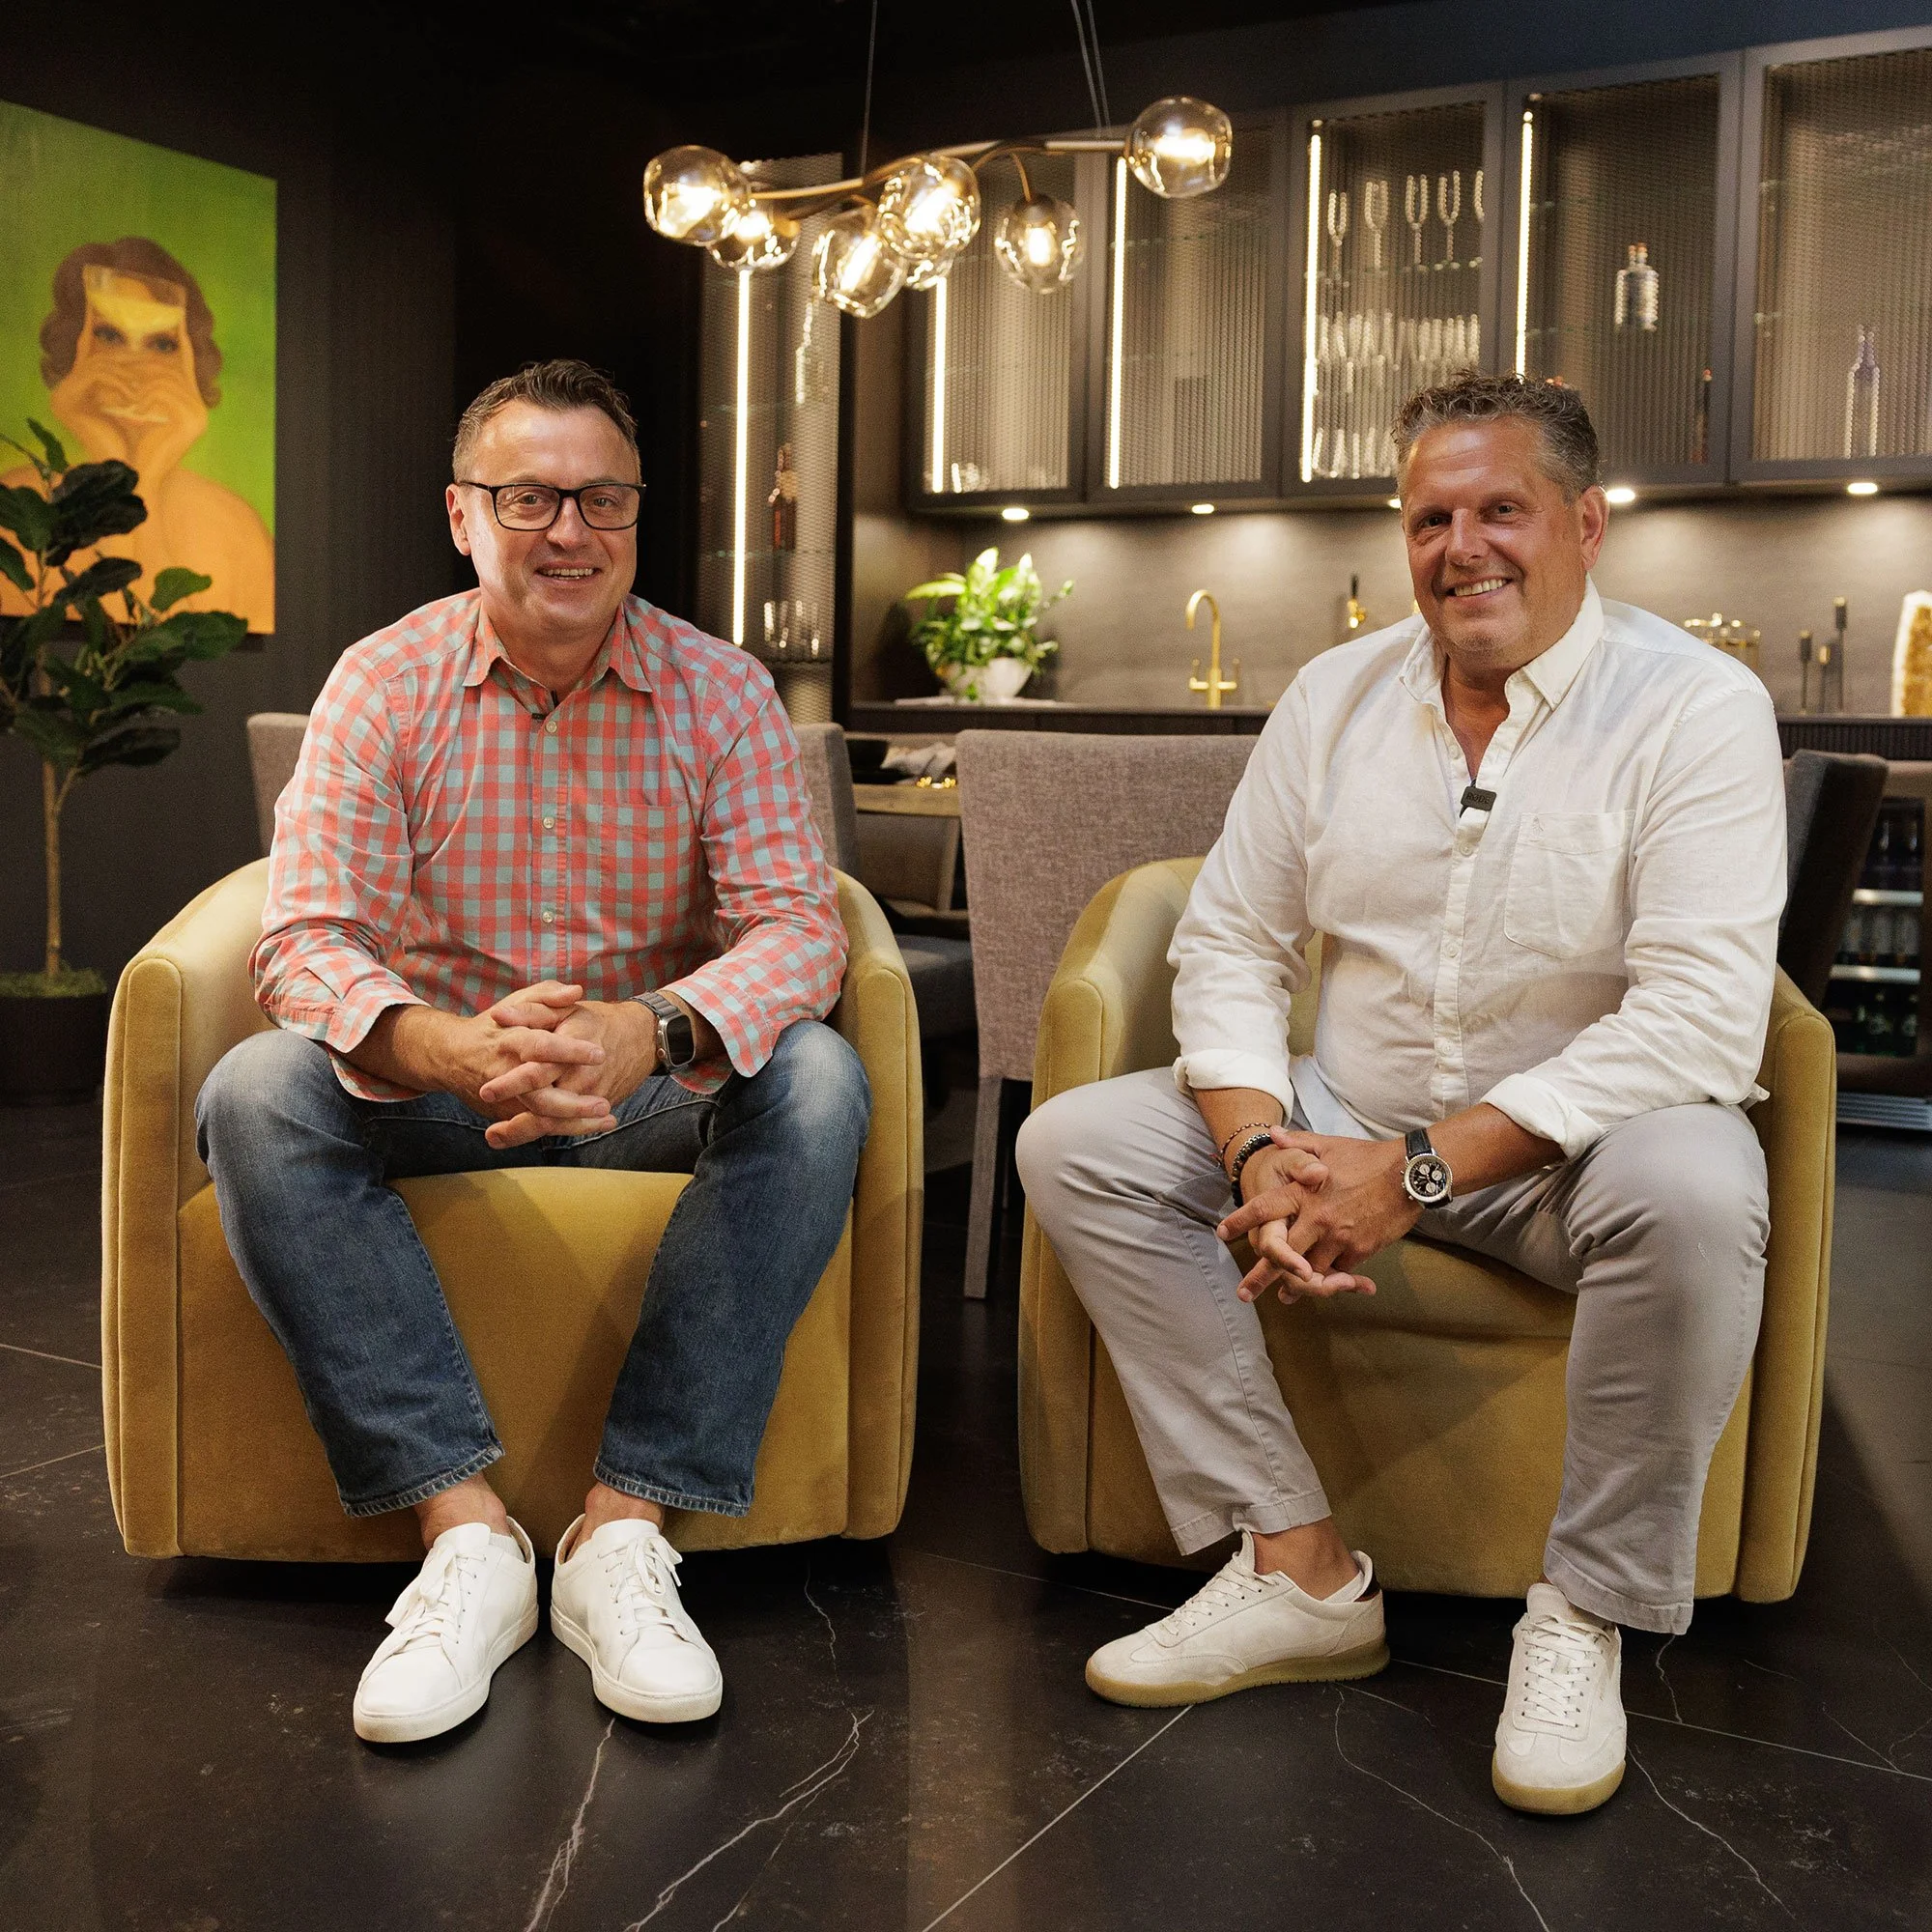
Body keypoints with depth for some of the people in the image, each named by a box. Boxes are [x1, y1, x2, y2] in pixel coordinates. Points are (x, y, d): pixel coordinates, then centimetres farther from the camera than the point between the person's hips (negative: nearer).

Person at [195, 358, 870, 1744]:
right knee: (256, 1094, -28)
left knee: (816, 1083, -29)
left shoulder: (720, 691, -5)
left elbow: (797, 925, -16)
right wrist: (452, 1047, -41)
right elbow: (307, 937, -17)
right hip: (435, 1079, 0)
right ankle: (466, 1530, -30)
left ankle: (628, 1527, -29)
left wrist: (652, 1033, -40)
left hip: (653, 1087, 0)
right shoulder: (384, 683, -6)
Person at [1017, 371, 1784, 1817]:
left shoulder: (1697, 707, -12)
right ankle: (1300, 1570, -11)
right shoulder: (1337, 696, 3)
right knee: (1076, 1144, -11)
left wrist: (1420, 1168, -28)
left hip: (1567, 1147, -4)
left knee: (1691, 1190, -38)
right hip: (1349, 1115, 5)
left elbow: (1702, 1020, -22)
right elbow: (1229, 945, 4)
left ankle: (1587, 1614, -14)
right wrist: (1261, 1152, -16)